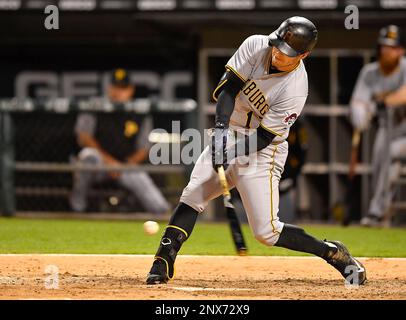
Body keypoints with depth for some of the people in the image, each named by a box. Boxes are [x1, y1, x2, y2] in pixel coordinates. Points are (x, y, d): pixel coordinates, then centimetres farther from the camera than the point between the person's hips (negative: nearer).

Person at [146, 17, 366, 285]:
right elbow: (228, 86, -12)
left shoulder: (295, 89, -24)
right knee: (191, 198, -9)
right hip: (230, 135, 5)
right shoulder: (255, 45, -10)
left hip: (262, 152, -5)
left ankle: (333, 253, 8)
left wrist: (230, 153, -33)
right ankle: (162, 265, -6)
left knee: (266, 231, -9)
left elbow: (264, 137, -21)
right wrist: (221, 128, -27)